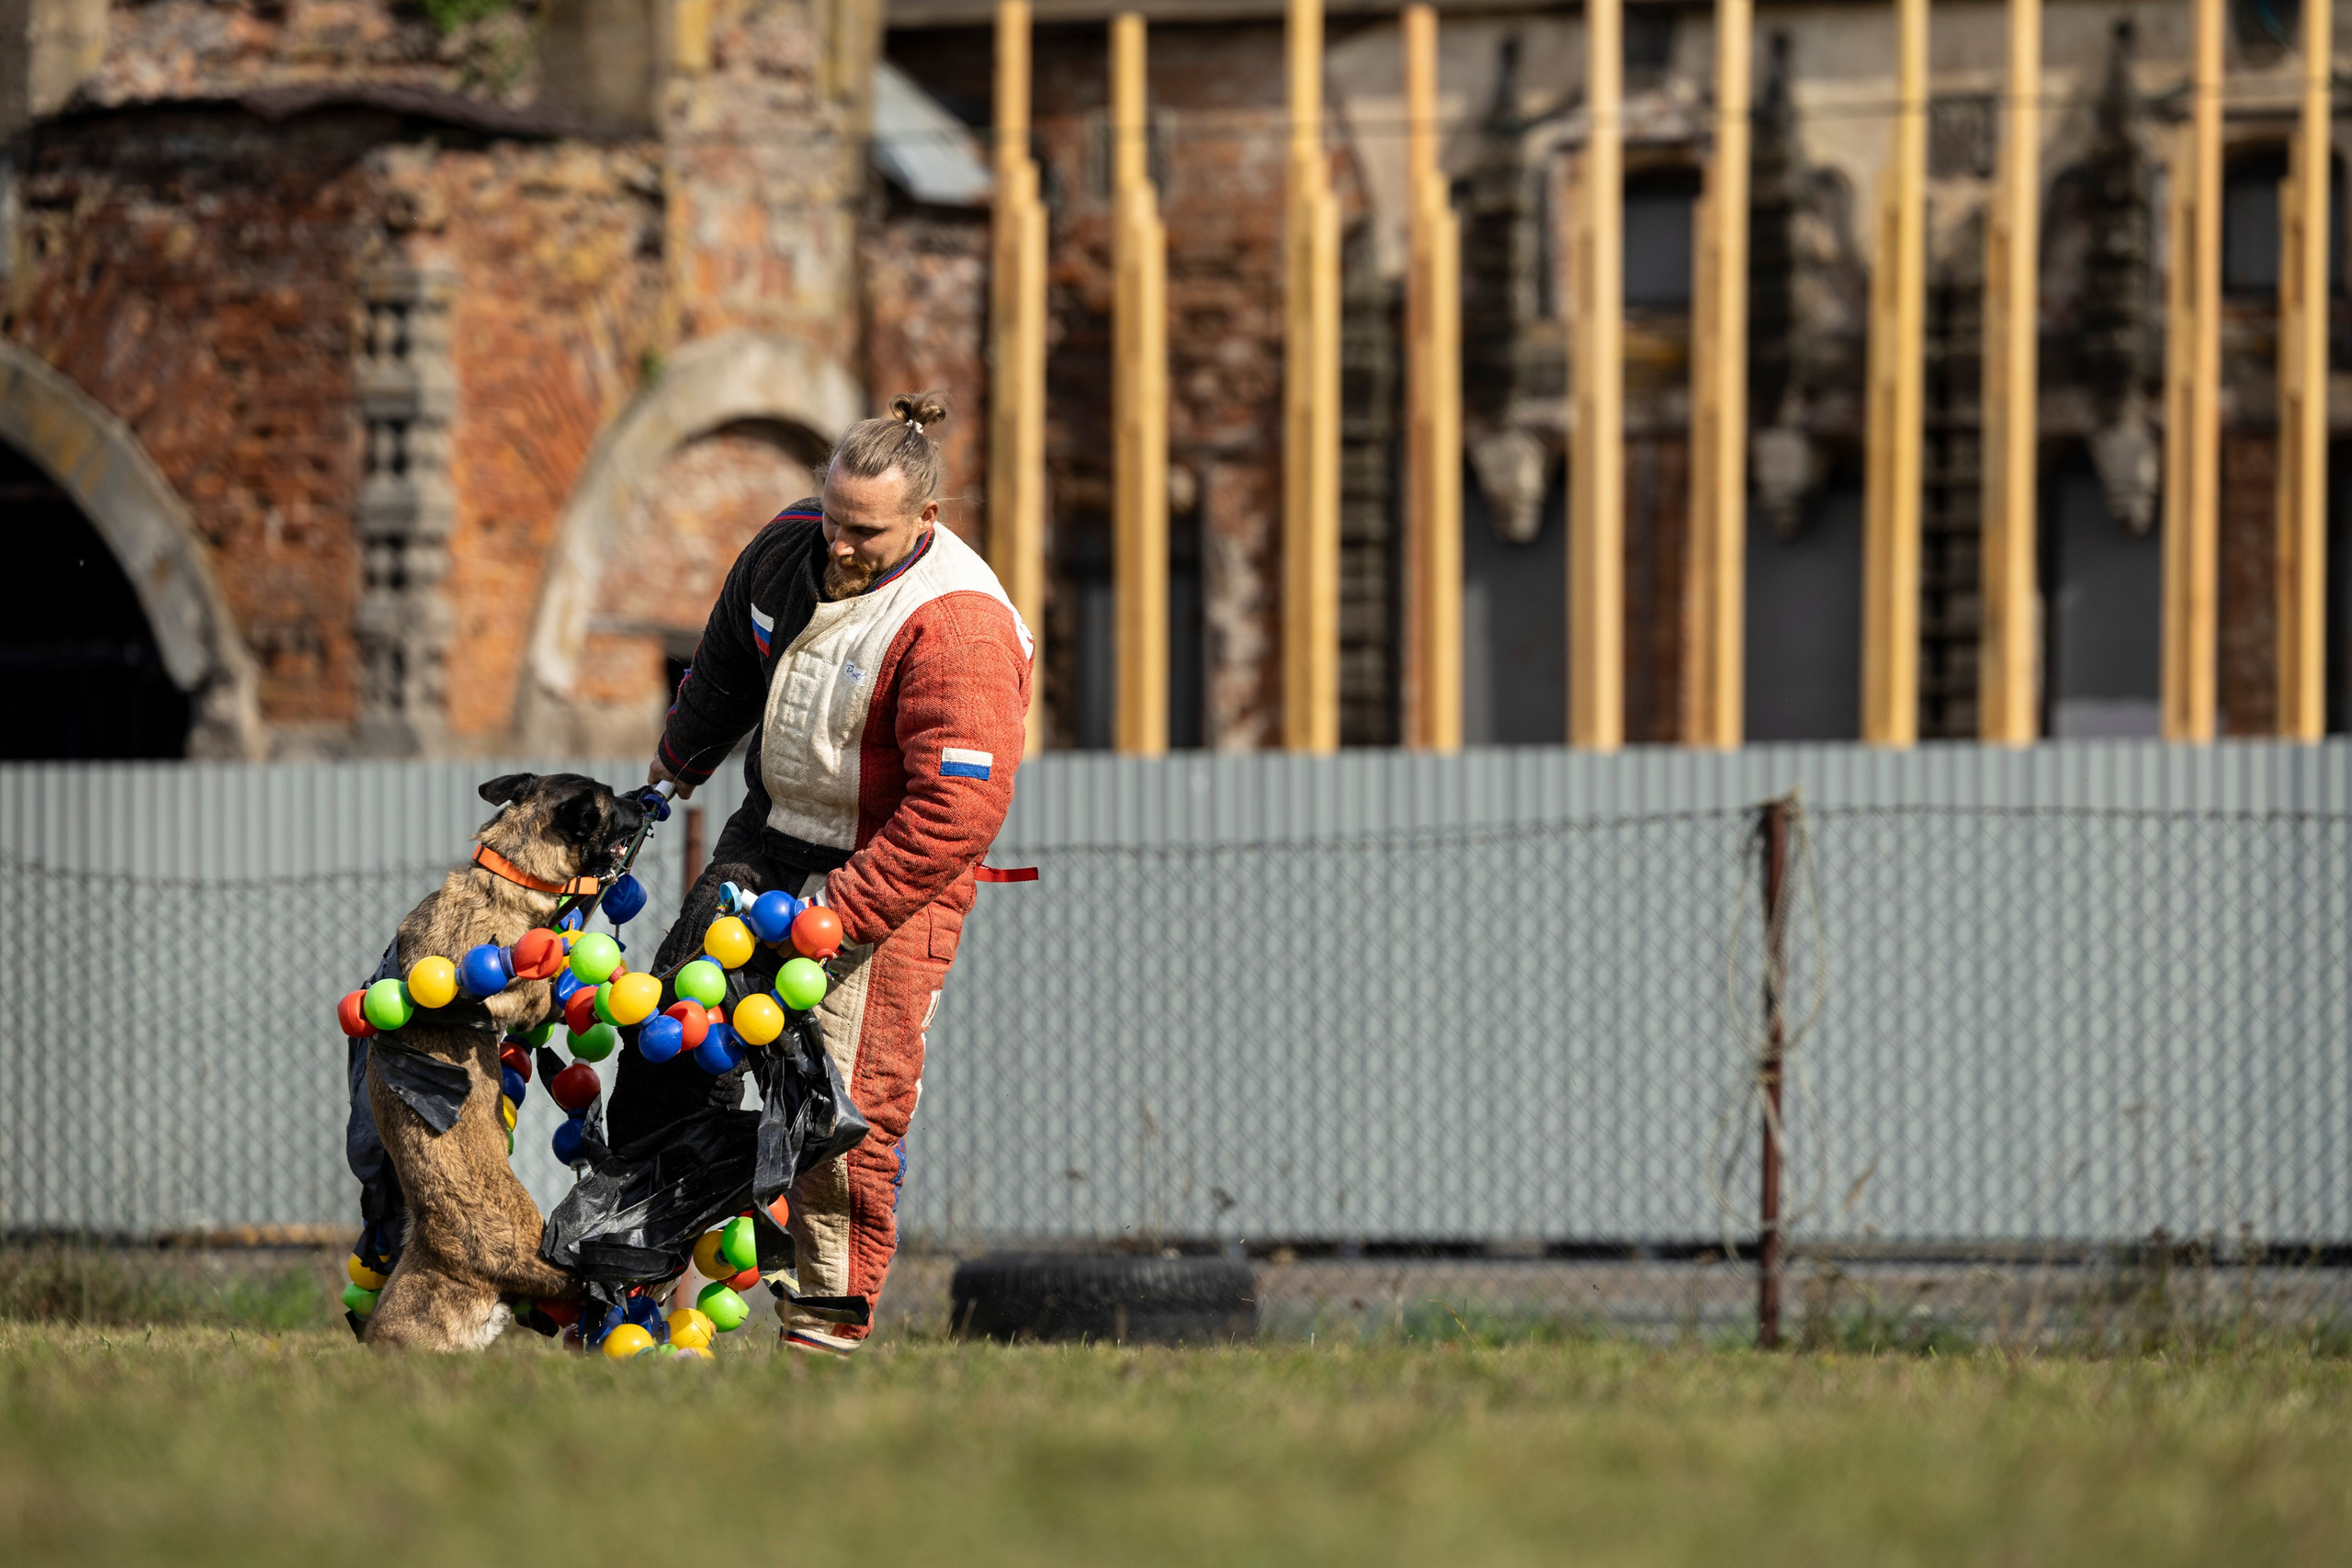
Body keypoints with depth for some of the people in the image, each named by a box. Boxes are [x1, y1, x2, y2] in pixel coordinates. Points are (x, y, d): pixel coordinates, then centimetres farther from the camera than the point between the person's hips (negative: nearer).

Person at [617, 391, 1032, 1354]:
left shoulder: (958, 629, -26)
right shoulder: (789, 548, -4)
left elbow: (955, 815, -30)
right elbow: (729, 661, 19)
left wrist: (835, 913, -31)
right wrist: (679, 762, 32)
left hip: (892, 874, -7)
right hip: (772, 838, 7)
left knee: (849, 1103, -10)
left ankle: (830, 1319, -1)